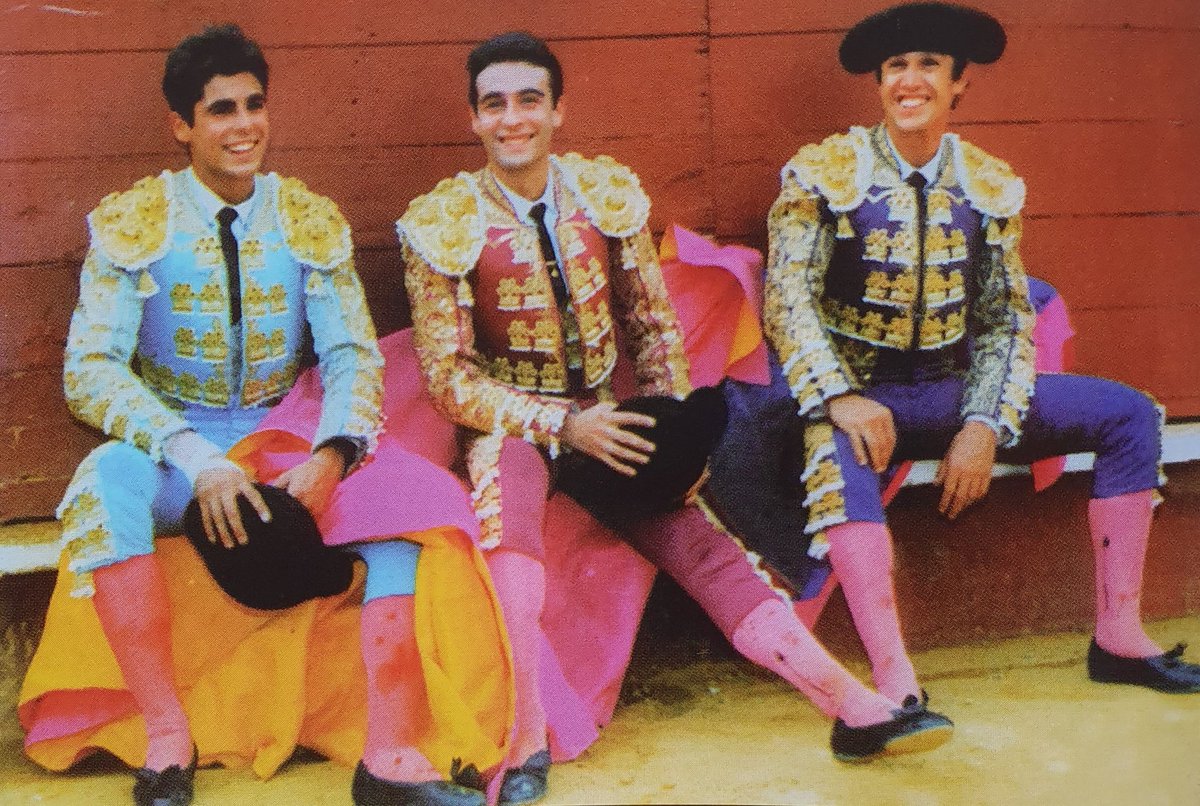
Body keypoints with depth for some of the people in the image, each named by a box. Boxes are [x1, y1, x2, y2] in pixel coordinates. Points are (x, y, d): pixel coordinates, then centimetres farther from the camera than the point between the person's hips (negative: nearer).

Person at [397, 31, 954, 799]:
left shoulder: (607, 191, 2)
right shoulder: (442, 224, -7)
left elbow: (653, 324, 9)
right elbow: (448, 377, -9)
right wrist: (563, 425, -20)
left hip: (614, 416, 3)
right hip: (512, 426, -3)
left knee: (700, 539, -15)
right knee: (507, 491, -36)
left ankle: (857, 705, -19)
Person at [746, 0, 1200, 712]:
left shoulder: (992, 186, 4)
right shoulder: (824, 173, -5)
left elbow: (1005, 321, 2)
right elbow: (789, 300, -14)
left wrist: (986, 426, -13)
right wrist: (840, 399, -29)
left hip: (951, 388, 5)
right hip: (858, 393, -4)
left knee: (1129, 413, -6)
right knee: (837, 450, -40)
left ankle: (1118, 637, -3)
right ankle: (895, 686, -45)